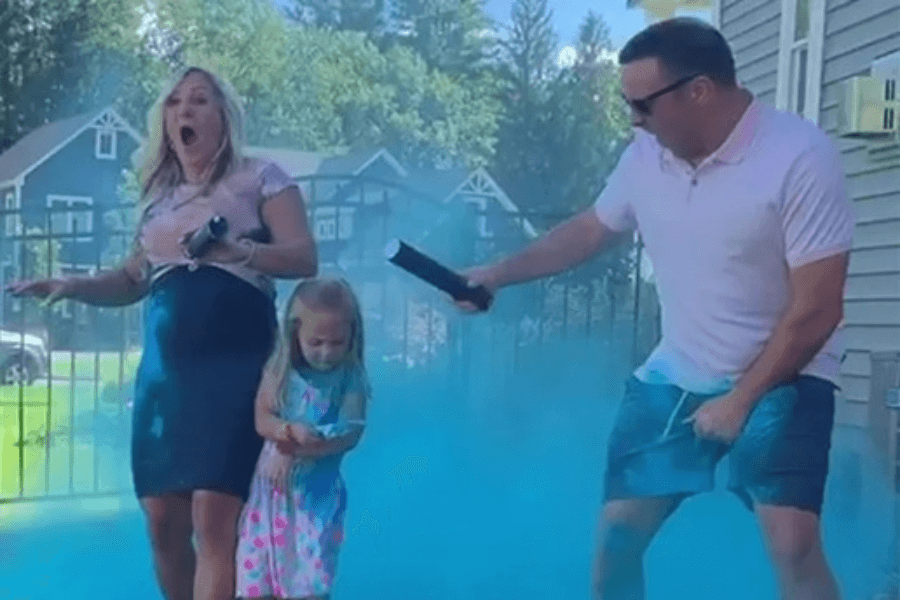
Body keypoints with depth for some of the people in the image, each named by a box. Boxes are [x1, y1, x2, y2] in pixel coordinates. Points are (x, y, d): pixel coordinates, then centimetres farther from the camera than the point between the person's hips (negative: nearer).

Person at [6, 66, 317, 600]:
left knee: (215, 519, -15)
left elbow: (305, 258, -7)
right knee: (163, 522, 4)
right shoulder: (159, 196, 19)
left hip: (234, 363, -6)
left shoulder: (259, 178, 3)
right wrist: (73, 285, 8)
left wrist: (239, 251, -24)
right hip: (164, 367, 6)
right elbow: (134, 280, 25)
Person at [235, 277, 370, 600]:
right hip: (271, 485, 2)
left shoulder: (351, 379, -7)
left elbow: (350, 434, -14)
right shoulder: (280, 370, -2)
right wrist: (291, 431, -27)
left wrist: (296, 451, -22)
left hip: (317, 491, -2)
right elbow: (262, 419, -6)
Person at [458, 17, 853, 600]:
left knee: (792, 542, -21)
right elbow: (589, 230, 15)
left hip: (781, 377, -5)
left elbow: (815, 310, -19)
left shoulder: (801, 158, -21)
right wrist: (497, 274, 10)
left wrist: (740, 400, -17)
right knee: (618, 531, 5)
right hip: (675, 375, 5)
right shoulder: (648, 155, -4)